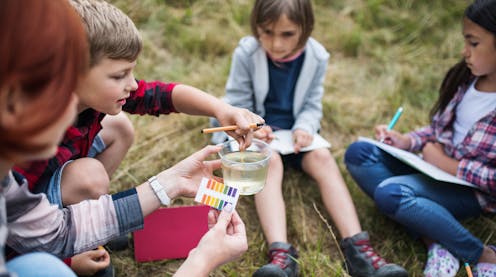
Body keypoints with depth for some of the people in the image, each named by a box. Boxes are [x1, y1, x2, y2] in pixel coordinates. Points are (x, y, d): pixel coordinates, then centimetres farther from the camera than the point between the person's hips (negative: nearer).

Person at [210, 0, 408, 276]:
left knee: (323, 157, -26)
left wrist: (305, 128, -21)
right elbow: (237, 104, -7)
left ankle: (358, 248, -35)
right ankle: (281, 254, -49)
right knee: (270, 160, -33)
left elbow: (312, 105, -1)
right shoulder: (247, 53, -16)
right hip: (257, 133, -2)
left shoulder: (317, 56, -9)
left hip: (295, 132, 3)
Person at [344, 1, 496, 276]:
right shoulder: (465, 78, 0)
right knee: (358, 152, -8)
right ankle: (433, 240, -17)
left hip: (471, 189, -8)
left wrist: (447, 163, -17)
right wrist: (406, 141, -5)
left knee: (390, 193, -31)